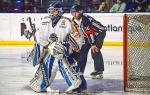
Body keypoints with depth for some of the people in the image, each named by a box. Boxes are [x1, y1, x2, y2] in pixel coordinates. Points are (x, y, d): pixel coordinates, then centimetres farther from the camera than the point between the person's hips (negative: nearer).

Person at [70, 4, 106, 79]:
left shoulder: (85, 19, -32)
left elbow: (89, 32, -34)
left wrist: (93, 44, -34)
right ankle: (80, 69, 16)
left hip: (99, 32, -9)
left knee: (95, 50, -23)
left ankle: (99, 70, -18)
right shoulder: (74, 21, -4)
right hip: (87, 36, 9)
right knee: (82, 52, 5)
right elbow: (78, 31, 7)